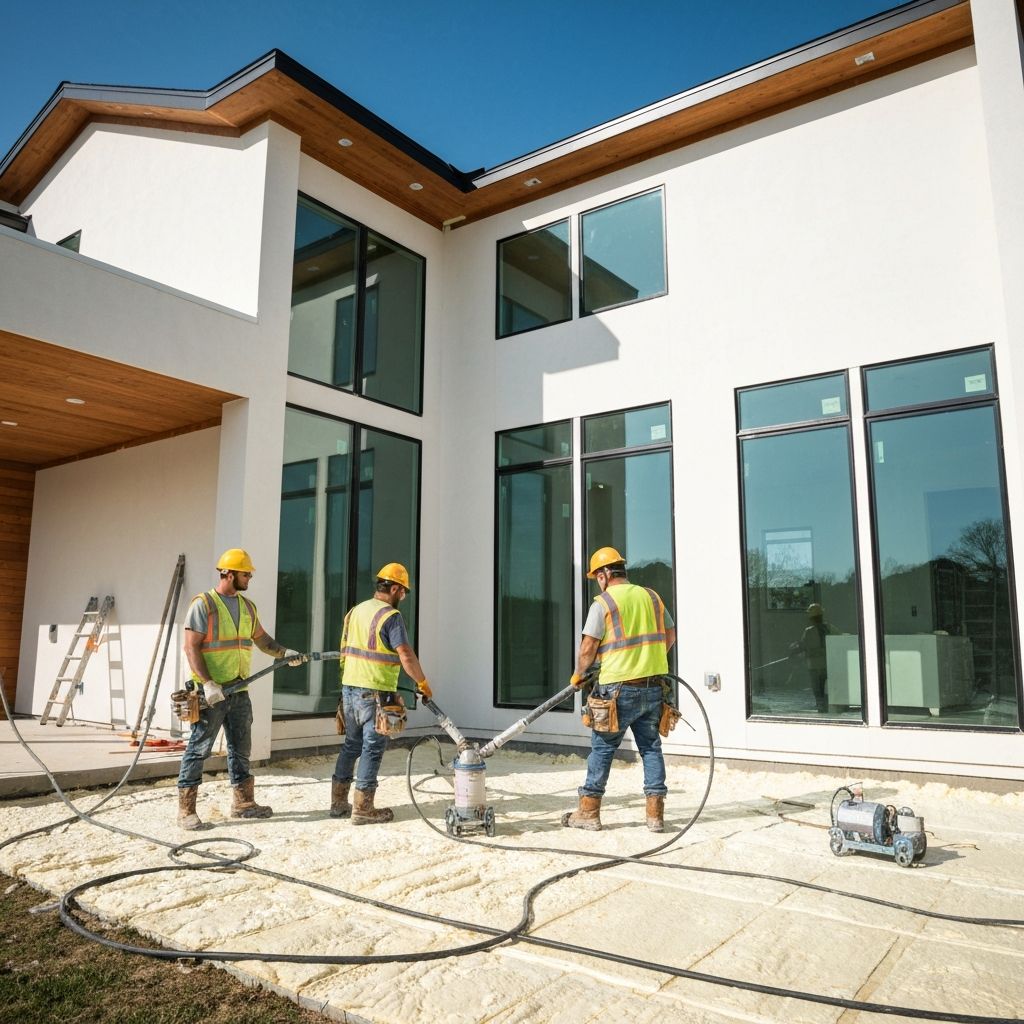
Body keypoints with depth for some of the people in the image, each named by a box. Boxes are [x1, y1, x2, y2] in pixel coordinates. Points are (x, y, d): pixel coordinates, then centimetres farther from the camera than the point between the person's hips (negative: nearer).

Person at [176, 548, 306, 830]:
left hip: (239, 690, 7)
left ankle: (243, 802, 25)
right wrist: (207, 683, -23)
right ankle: (186, 810, 8)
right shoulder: (203, 604, -10)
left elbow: (262, 638, 19)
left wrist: (285, 653, 3)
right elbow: (191, 648, -15)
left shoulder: (247, 606, 12)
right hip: (211, 692, -7)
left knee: (241, 748, 14)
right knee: (199, 749, -1)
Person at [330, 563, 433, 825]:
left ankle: (339, 802, 23)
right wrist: (423, 683, -7)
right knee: (373, 748, 1)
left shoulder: (355, 611, 11)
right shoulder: (391, 616, -14)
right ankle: (362, 808, 7)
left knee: (351, 744, 17)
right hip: (375, 692, -8)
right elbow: (406, 657, -19)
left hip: (349, 687, 8)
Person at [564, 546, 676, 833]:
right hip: (653, 687, 5)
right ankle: (655, 814, 13)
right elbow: (670, 635, 18)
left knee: (602, 747, 5)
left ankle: (589, 812, 13)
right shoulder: (651, 597, 9)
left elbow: (587, 648, -10)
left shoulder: (603, 603, -9)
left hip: (619, 689, -5)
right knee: (651, 746, 12)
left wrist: (578, 674, 7)